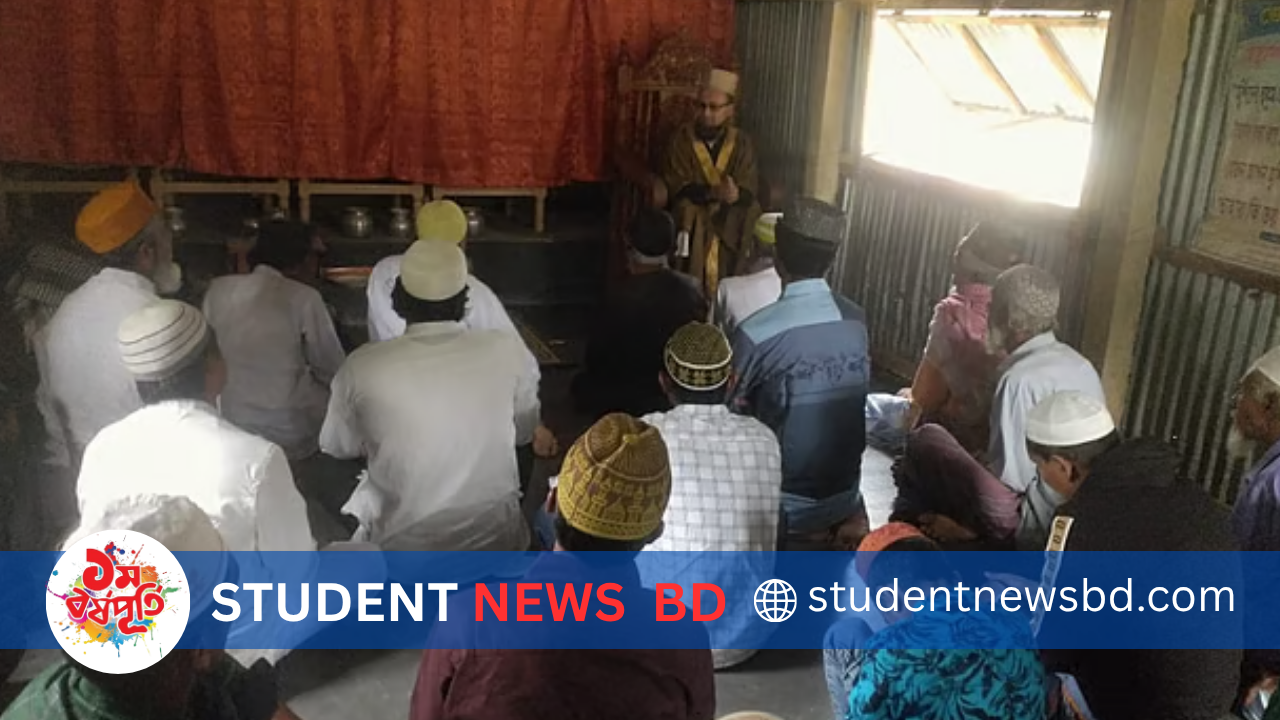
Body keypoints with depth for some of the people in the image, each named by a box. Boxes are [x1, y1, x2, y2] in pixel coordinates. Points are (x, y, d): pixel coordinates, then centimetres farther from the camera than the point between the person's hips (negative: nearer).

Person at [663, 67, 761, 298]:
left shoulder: (742, 143, 5)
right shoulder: (681, 140, 0)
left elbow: (749, 189, -5)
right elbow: (677, 187, -10)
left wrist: (736, 195, -29)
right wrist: (713, 192, -26)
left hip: (731, 222, 1)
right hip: (692, 219, -1)